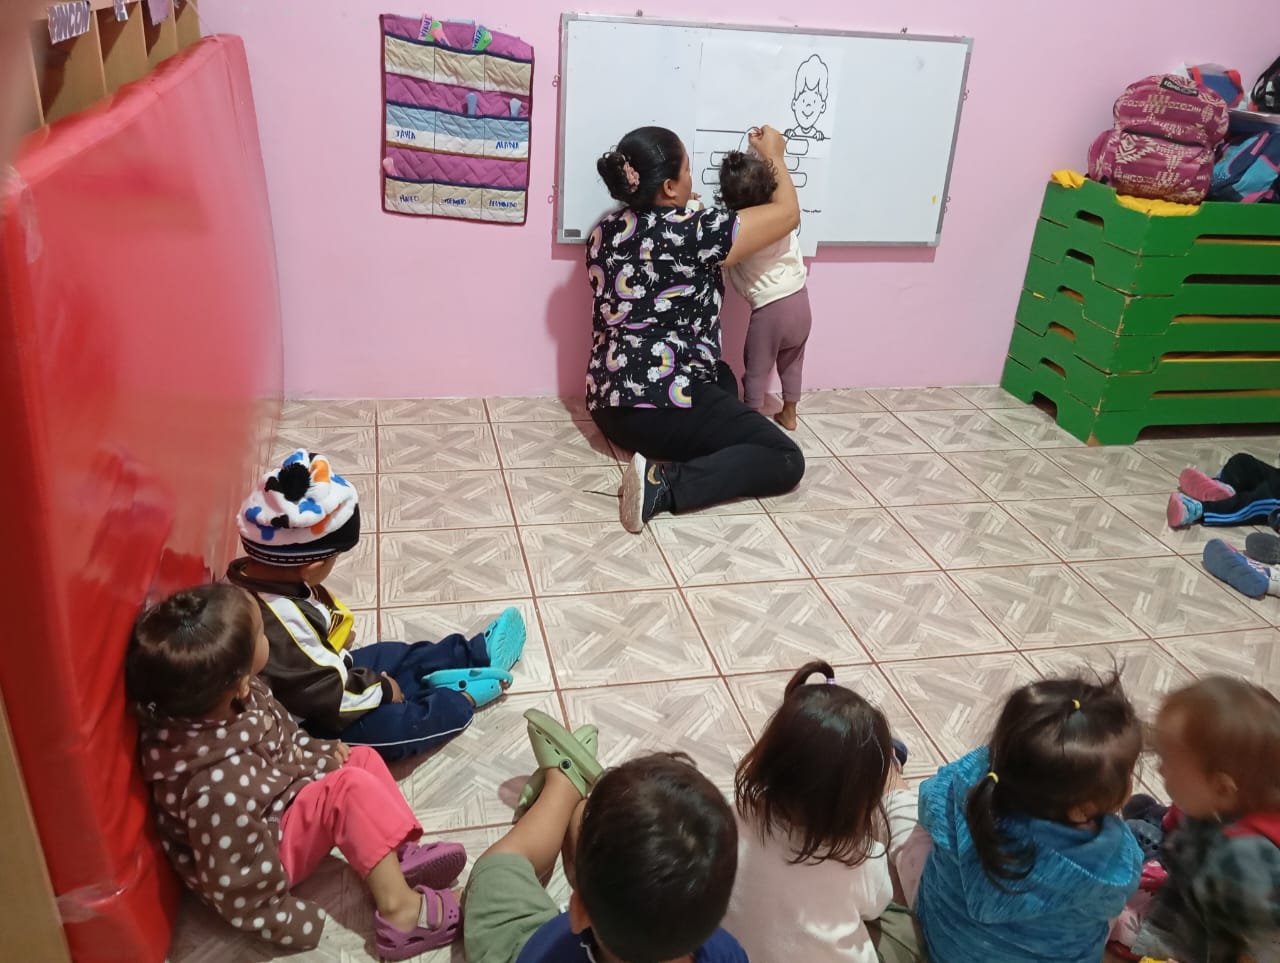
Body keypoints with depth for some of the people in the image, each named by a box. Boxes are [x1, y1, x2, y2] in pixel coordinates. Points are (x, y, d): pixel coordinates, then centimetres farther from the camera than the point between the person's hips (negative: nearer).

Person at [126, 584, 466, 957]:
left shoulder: (230, 702, -17)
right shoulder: (221, 785, -40)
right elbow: (237, 883, -28)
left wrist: (322, 753, 3)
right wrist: (291, 925, -16)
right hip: (262, 850, -9)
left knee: (364, 760, 7)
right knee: (349, 788, -22)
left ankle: (401, 856, 0)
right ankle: (401, 912, -19)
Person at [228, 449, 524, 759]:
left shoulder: (253, 572, -13)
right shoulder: (280, 623, -41)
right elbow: (329, 695, -30)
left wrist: (335, 633, 1)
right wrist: (381, 690, -14)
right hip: (312, 722, -10)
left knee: (399, 655, 14)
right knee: (397, 723, -17)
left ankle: (479, 652, 27)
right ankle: (465, 697, 4)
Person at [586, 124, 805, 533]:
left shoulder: (605, 231, 5)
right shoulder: (693, 232, -15)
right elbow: (788, 213, -2)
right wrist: (773, 155, 13)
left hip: (610, 405, 9)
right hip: (663, 406, -9)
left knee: (721, 378, 35)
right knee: (786, 460, -2)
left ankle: (666, 456, 9)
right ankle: (664, 485, -17)